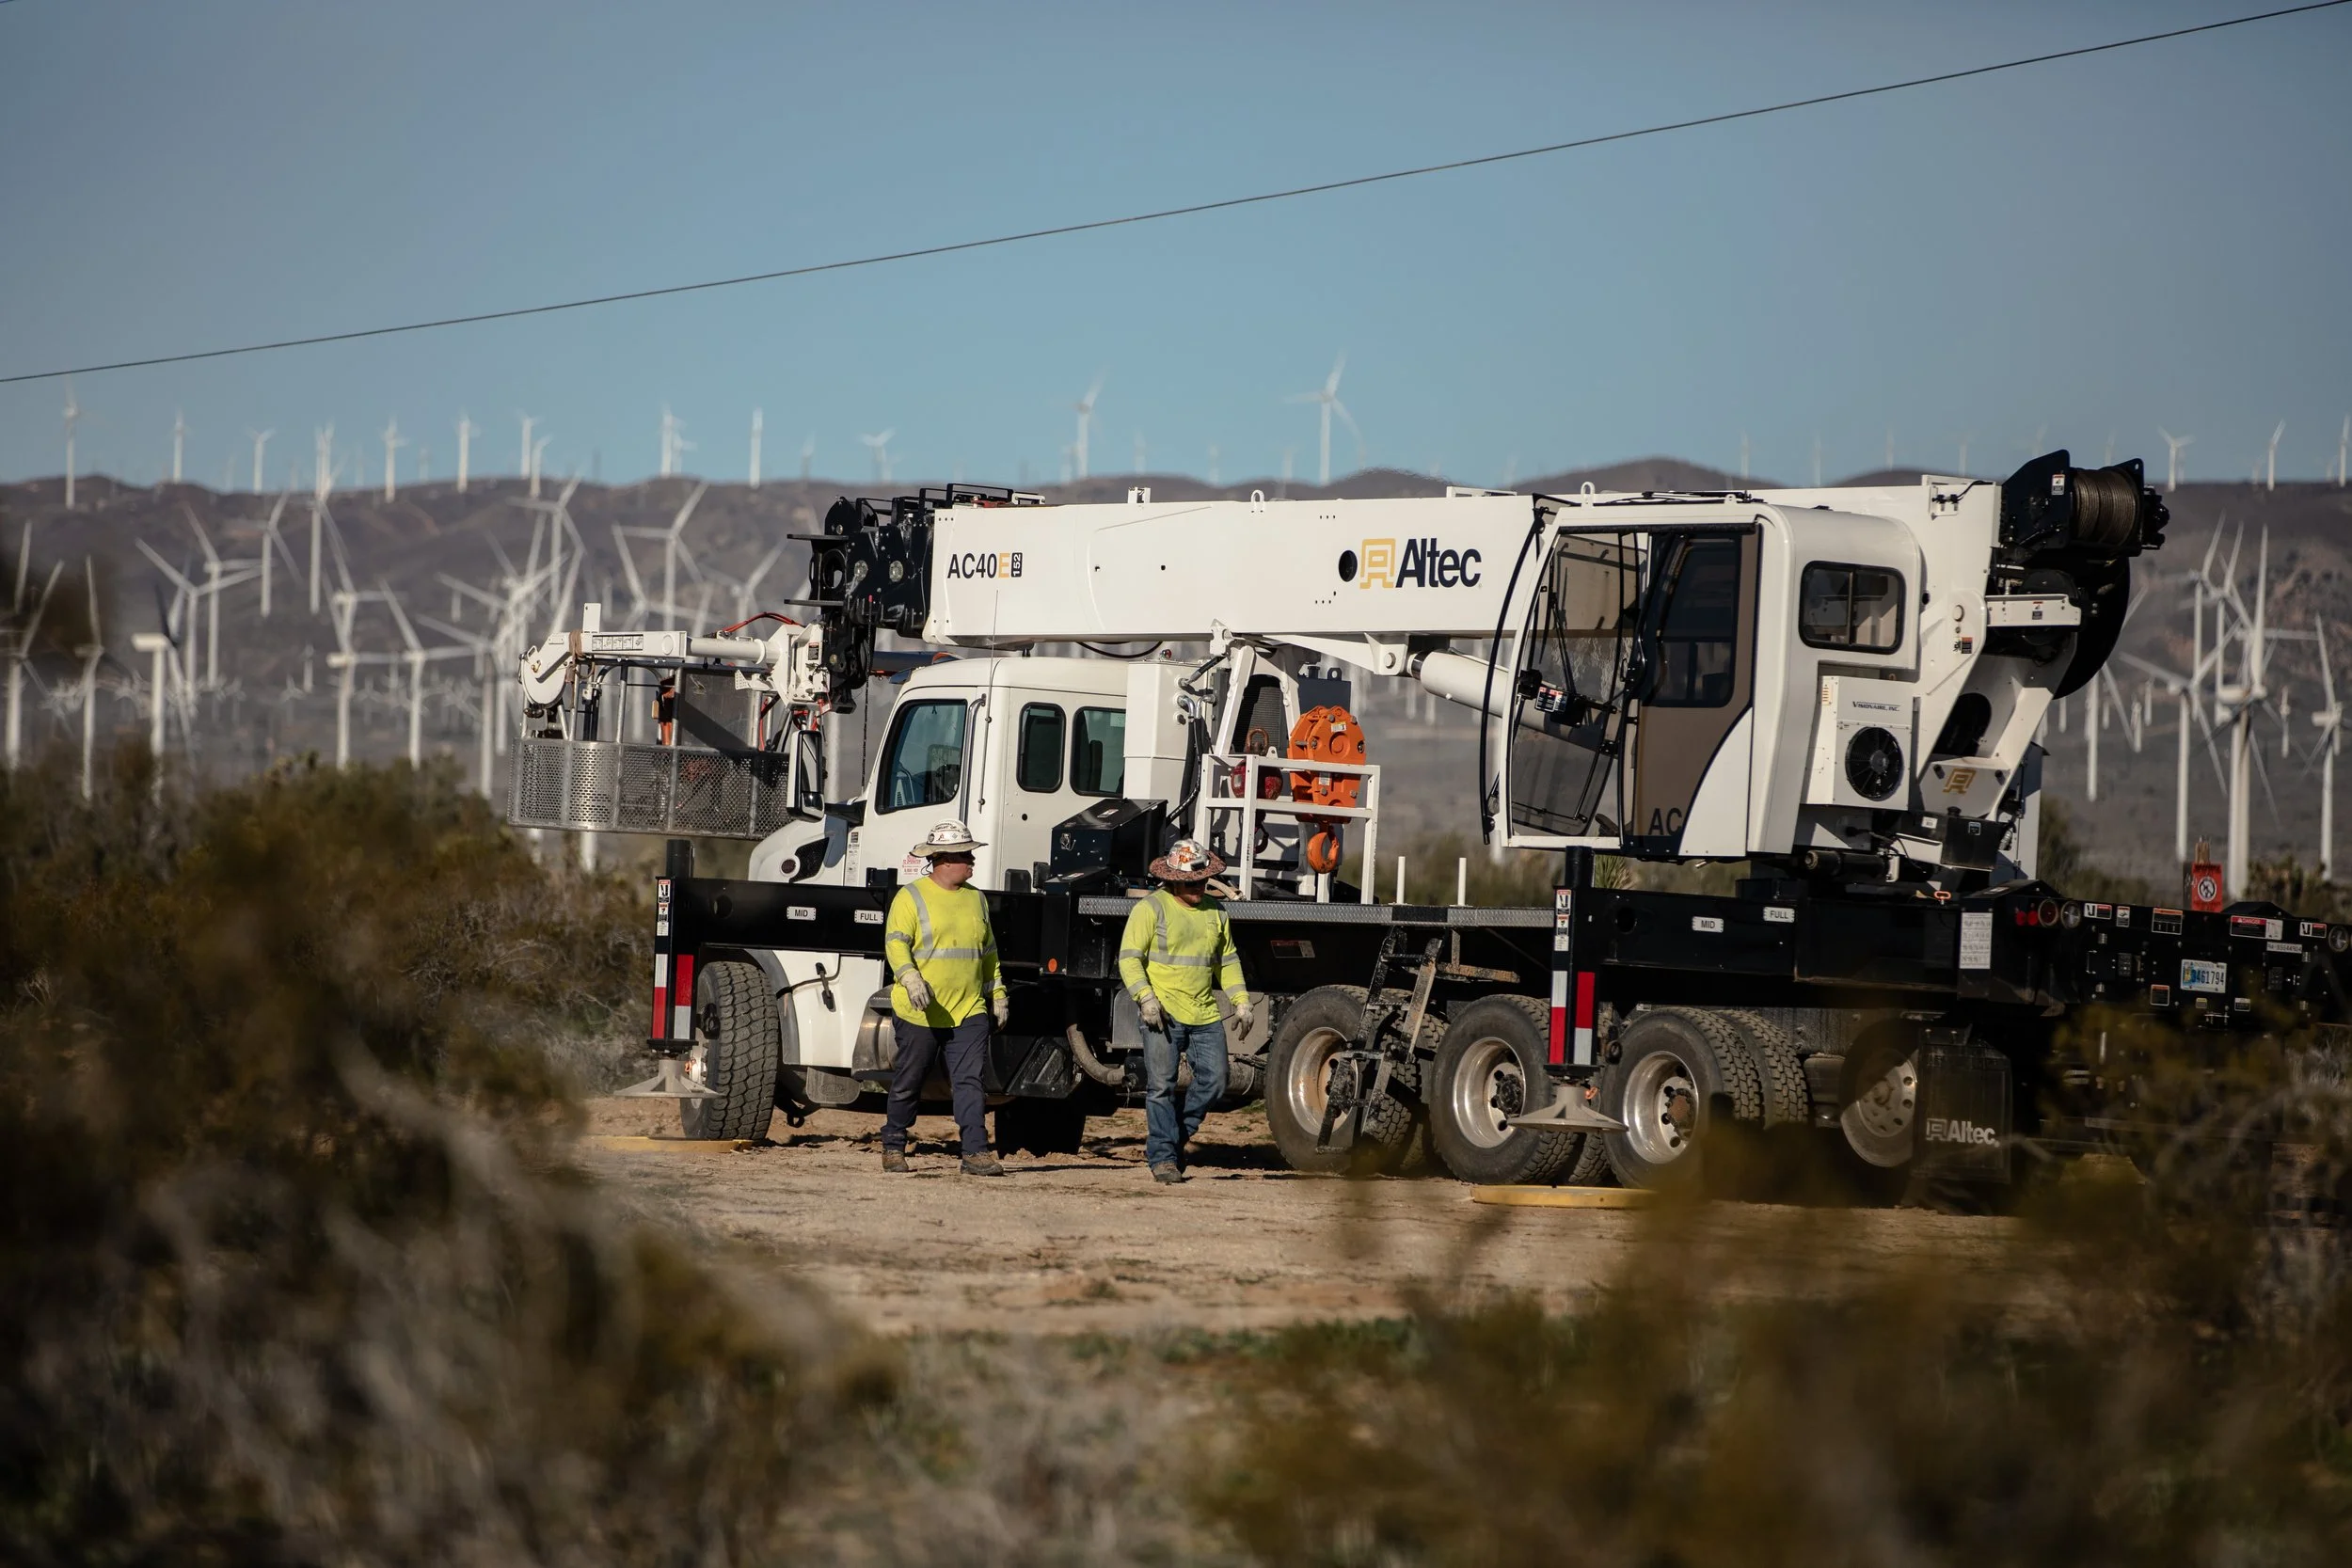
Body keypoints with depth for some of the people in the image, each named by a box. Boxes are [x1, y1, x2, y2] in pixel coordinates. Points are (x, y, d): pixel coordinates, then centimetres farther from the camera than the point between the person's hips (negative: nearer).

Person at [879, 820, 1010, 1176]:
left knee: (970, 1081, -7)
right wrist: (910, 978, -29)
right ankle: (893, 1148, 21)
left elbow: (988, 950, 24)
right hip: (921, 1013, -4)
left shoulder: (975, 899, 15)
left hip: (969, 1012, 4)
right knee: (907, 1083, 6)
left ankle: (976, 1153, -11)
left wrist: (997, 993, 20)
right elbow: (895, 943, -13)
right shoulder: (911, 897, -3)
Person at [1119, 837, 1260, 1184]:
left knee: (1213, 1082, 1)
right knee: (1161, 1086, -7)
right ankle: (1163, 1157, -1)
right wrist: (1145, 997, -20)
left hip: (1205, 1016, 5)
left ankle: (1176, 1138, 20)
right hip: (1163, 1014, -5)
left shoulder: (1215, 912, 16)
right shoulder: (1151, 908, -3)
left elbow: (1227, 961, 25)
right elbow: (1129, 957, -7)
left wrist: (1241, 999, 13)